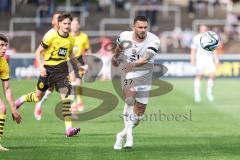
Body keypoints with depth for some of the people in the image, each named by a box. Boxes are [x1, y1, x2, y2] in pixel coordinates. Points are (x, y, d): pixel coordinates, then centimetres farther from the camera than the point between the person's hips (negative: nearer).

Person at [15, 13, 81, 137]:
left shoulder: (71, 39, 5)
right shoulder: (51, 36, -11)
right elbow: (38, 52, -8)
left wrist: (79, 65, 18)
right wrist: (41, 66, -20)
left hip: (61, 70, 3)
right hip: (48, 69, -3)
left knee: (66, 95, -14)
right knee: (38, 97, 8)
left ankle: (69, 128, -17)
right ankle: (21, 100, 44)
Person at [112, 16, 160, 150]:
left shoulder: (153, 41, -20)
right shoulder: (125, 36, -11)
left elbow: (146, 58, -37)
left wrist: (133, 64, -53)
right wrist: (116, 57, 28)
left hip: (144, 76, 1)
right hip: (128, 74, -1)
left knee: (139, 113, 5)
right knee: (130, 98, -30)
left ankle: (122, 135, 28)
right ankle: (129, 134, -31)